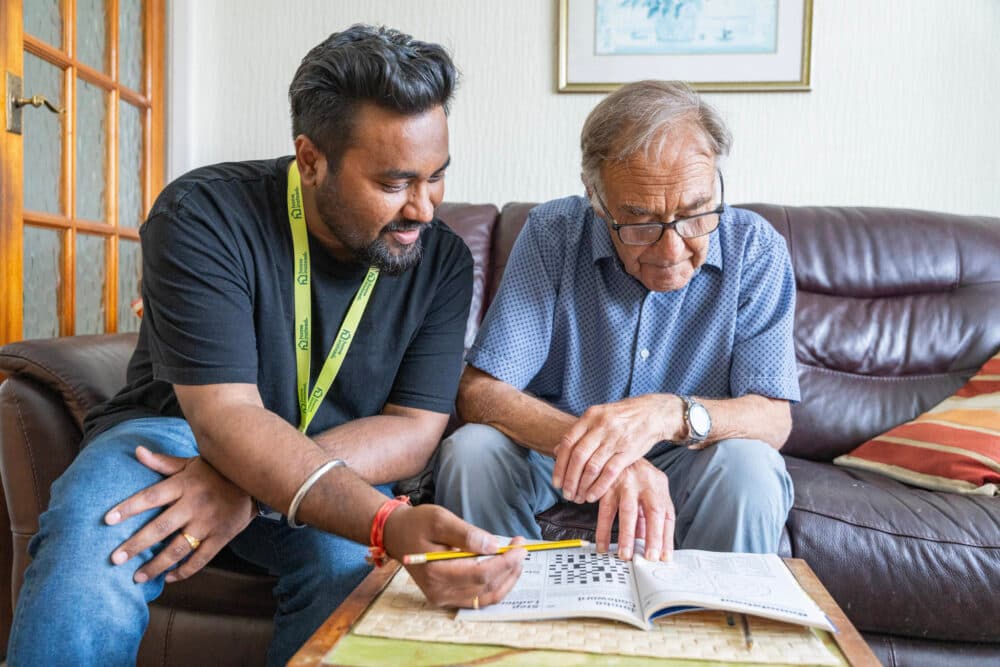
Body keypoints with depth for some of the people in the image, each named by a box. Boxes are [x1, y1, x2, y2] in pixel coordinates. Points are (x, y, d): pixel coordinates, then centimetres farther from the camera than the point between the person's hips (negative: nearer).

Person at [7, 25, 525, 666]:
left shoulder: (442, 258, -8)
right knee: (89, 543, -33)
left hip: (341, 471, 3)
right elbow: (226, 418, -27)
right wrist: (392, 524, -43)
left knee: (355, 563, -29)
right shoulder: (203, 216, -18)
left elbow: (414, 427, -12)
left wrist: (252, 481, -28)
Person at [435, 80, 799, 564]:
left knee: (748, 465, -30)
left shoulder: (754, 249, -13)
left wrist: (671, 414, -39)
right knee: (472, 451, -26)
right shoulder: (551, 233, -15)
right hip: (556, 451, 1)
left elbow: (774, 419, -17)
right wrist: (599, 449, -38)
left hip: (689, 463, 0)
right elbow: (479, 392, -21)